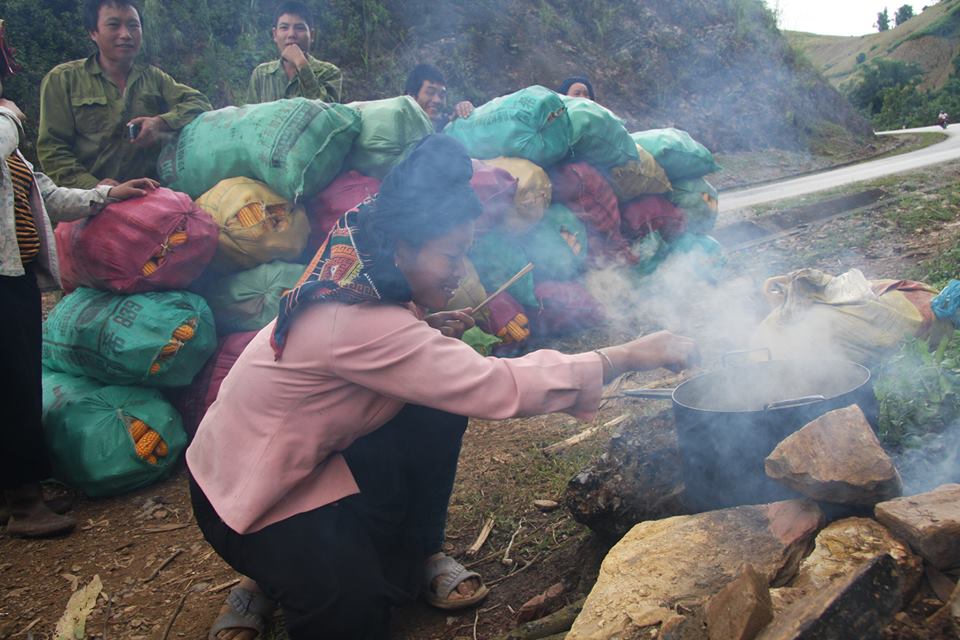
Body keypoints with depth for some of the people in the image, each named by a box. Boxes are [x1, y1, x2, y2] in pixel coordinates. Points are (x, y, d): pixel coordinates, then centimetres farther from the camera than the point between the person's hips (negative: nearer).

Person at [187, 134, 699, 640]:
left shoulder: (355, 290, -7)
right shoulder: (358, 323, -35)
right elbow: (498, 388, -38)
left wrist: (427, 330, -11)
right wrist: (628, 356, -30)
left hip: (308, 456, 9)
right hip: (245, 492, -9)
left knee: (441, 405, -10)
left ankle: (420, 552, 8)